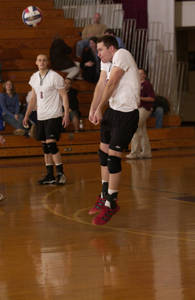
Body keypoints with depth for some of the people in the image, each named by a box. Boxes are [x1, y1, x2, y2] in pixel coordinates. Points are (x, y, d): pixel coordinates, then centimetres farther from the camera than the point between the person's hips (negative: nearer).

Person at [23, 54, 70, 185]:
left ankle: (61, 173, -9)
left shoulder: (55, 77, -9)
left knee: (51, 144, -15)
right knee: (45, 147, 8)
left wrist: (66, 114, -16)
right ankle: (50, 176, 12)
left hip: (54, 116, -7)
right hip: (41, 117, 7)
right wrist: (27, 115, 18)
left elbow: (64, 96, -9)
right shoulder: (34, 77, 11)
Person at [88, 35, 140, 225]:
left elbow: (111, 84, -19)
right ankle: (105, 197, 28)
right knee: (103, 153, 15)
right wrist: (92, 109, -7)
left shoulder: (121, 55, -16)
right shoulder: (106, 61, 11)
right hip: (112, 110, 9)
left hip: (127, 114, -9)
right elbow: (101, 84, 4)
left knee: (113, 157, -9)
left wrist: (99, 109, -17)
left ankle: (111, 204, 1)